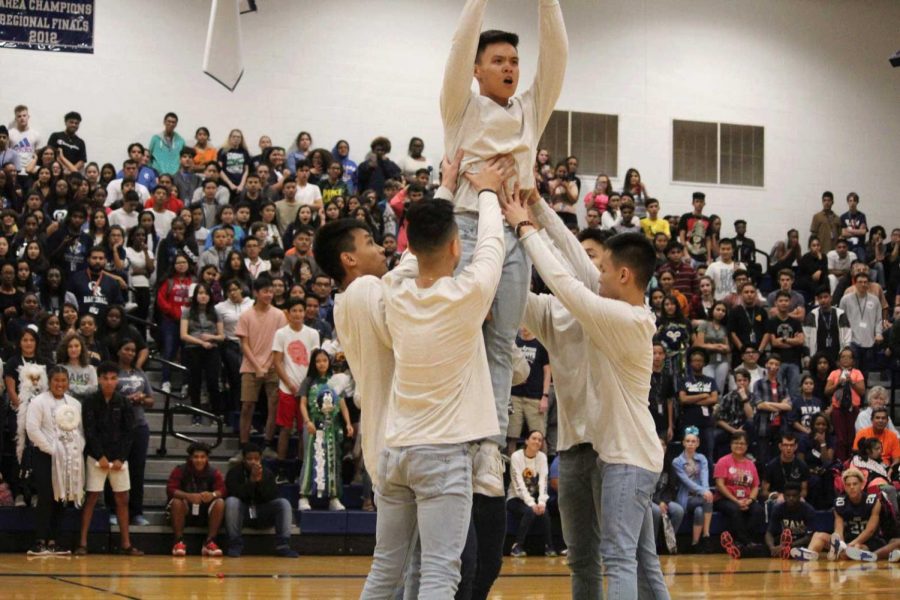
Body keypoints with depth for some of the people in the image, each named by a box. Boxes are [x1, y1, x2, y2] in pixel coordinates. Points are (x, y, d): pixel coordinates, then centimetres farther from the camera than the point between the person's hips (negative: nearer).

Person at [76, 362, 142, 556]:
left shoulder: (122, 402, 5)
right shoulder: (90, 402, -3)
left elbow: (128, 432, 3)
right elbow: (89, 431, -8)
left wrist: (121, 458, -6)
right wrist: (101, 457, -14)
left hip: (119, 458, 3)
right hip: (97, 457, -3)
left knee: (123, 499, 3)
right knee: (92, 497, -4)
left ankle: (125, 544, 7)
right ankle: (82, 543, -2)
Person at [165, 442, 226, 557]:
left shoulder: (214, 473, -3)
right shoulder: (180, 470, -9)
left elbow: (222, 490, -14)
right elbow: (170, 490, -21)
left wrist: (213, 494, -40)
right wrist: (188, 496, -40)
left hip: (205, 513, 2)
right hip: (186, 512, -2)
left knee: (220, 503, -25)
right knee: (177, 502, -32)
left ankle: (209, 542, -23)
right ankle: (179, 542, -26)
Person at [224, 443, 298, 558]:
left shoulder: (267, 473, 2)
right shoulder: (234, 472, -5)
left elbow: (272, 497, -10)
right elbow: (233, 494, -20)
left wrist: (261, 481, -24)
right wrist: (251, 480, -28)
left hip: (262, 515, 2)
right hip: (241, 515, -2)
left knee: (284, 503, -19)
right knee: (231, 502, -32)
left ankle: (283, 546, -25)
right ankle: (235, 545, -27)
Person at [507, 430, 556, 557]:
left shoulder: (542, 457, 1)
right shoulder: (516, 456, -11)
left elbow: (543, 481, -10)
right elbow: (519, 484, -19)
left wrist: (541, 502, -26)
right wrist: (531, 503, -30)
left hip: (534, 496, 3)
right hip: (516, 498, -3)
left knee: (543, 511, -28)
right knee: (530, 511, -32)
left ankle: (549, 547, -17)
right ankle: (517, 546, -24)